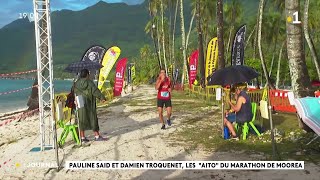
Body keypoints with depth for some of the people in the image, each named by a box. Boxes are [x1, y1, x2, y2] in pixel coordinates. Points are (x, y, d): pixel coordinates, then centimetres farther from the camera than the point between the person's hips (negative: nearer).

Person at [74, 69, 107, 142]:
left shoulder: (76, 84, 3)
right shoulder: (89, 82, -9)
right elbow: (96, 91, -11)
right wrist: (102, 98, -5)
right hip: (89, 105, -3)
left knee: (81, 120, 8)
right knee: (93, 119, 6)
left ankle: (82, 137, 9)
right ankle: (97, 136, 10)